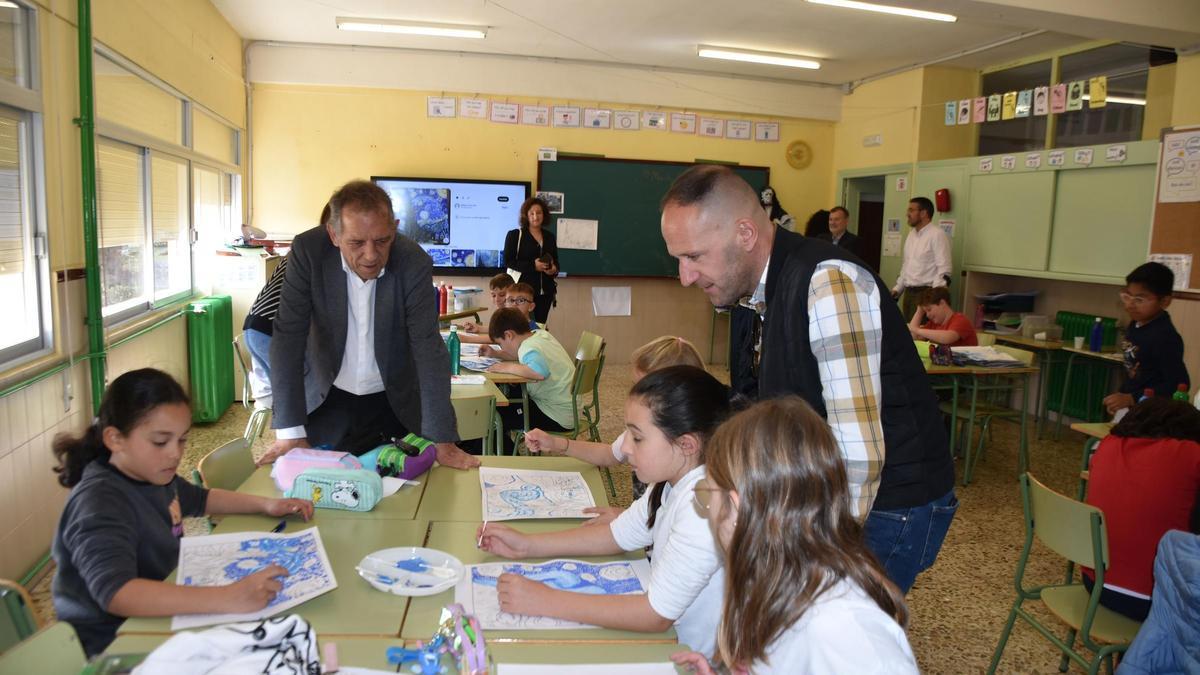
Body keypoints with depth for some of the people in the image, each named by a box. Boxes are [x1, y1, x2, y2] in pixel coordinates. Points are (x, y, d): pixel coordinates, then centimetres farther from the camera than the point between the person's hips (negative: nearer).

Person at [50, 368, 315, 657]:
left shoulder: (153, 475, 2)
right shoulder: (99, 503, -25)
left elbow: (200, 498, 22)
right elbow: (115, 592, -40)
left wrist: (266, 504, 9)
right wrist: (227, 599, -47)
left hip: (155, 617, 8)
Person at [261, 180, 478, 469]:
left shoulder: (414, 263, -20)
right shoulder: (308, 250, -19)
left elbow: (428, 348, -21)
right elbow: (288, 337, -19)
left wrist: (443, 441, -25)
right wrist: (290, 433, -24)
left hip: (395, 403, 0)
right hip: (327, 399, 0)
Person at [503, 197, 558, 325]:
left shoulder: (550, 236, 15)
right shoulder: (515, 235, 0)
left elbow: (555, 260, 23)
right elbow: (508, 261, -6)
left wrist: (555, 268, -2)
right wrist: (532, 265, -17)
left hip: (545, 290, 5)